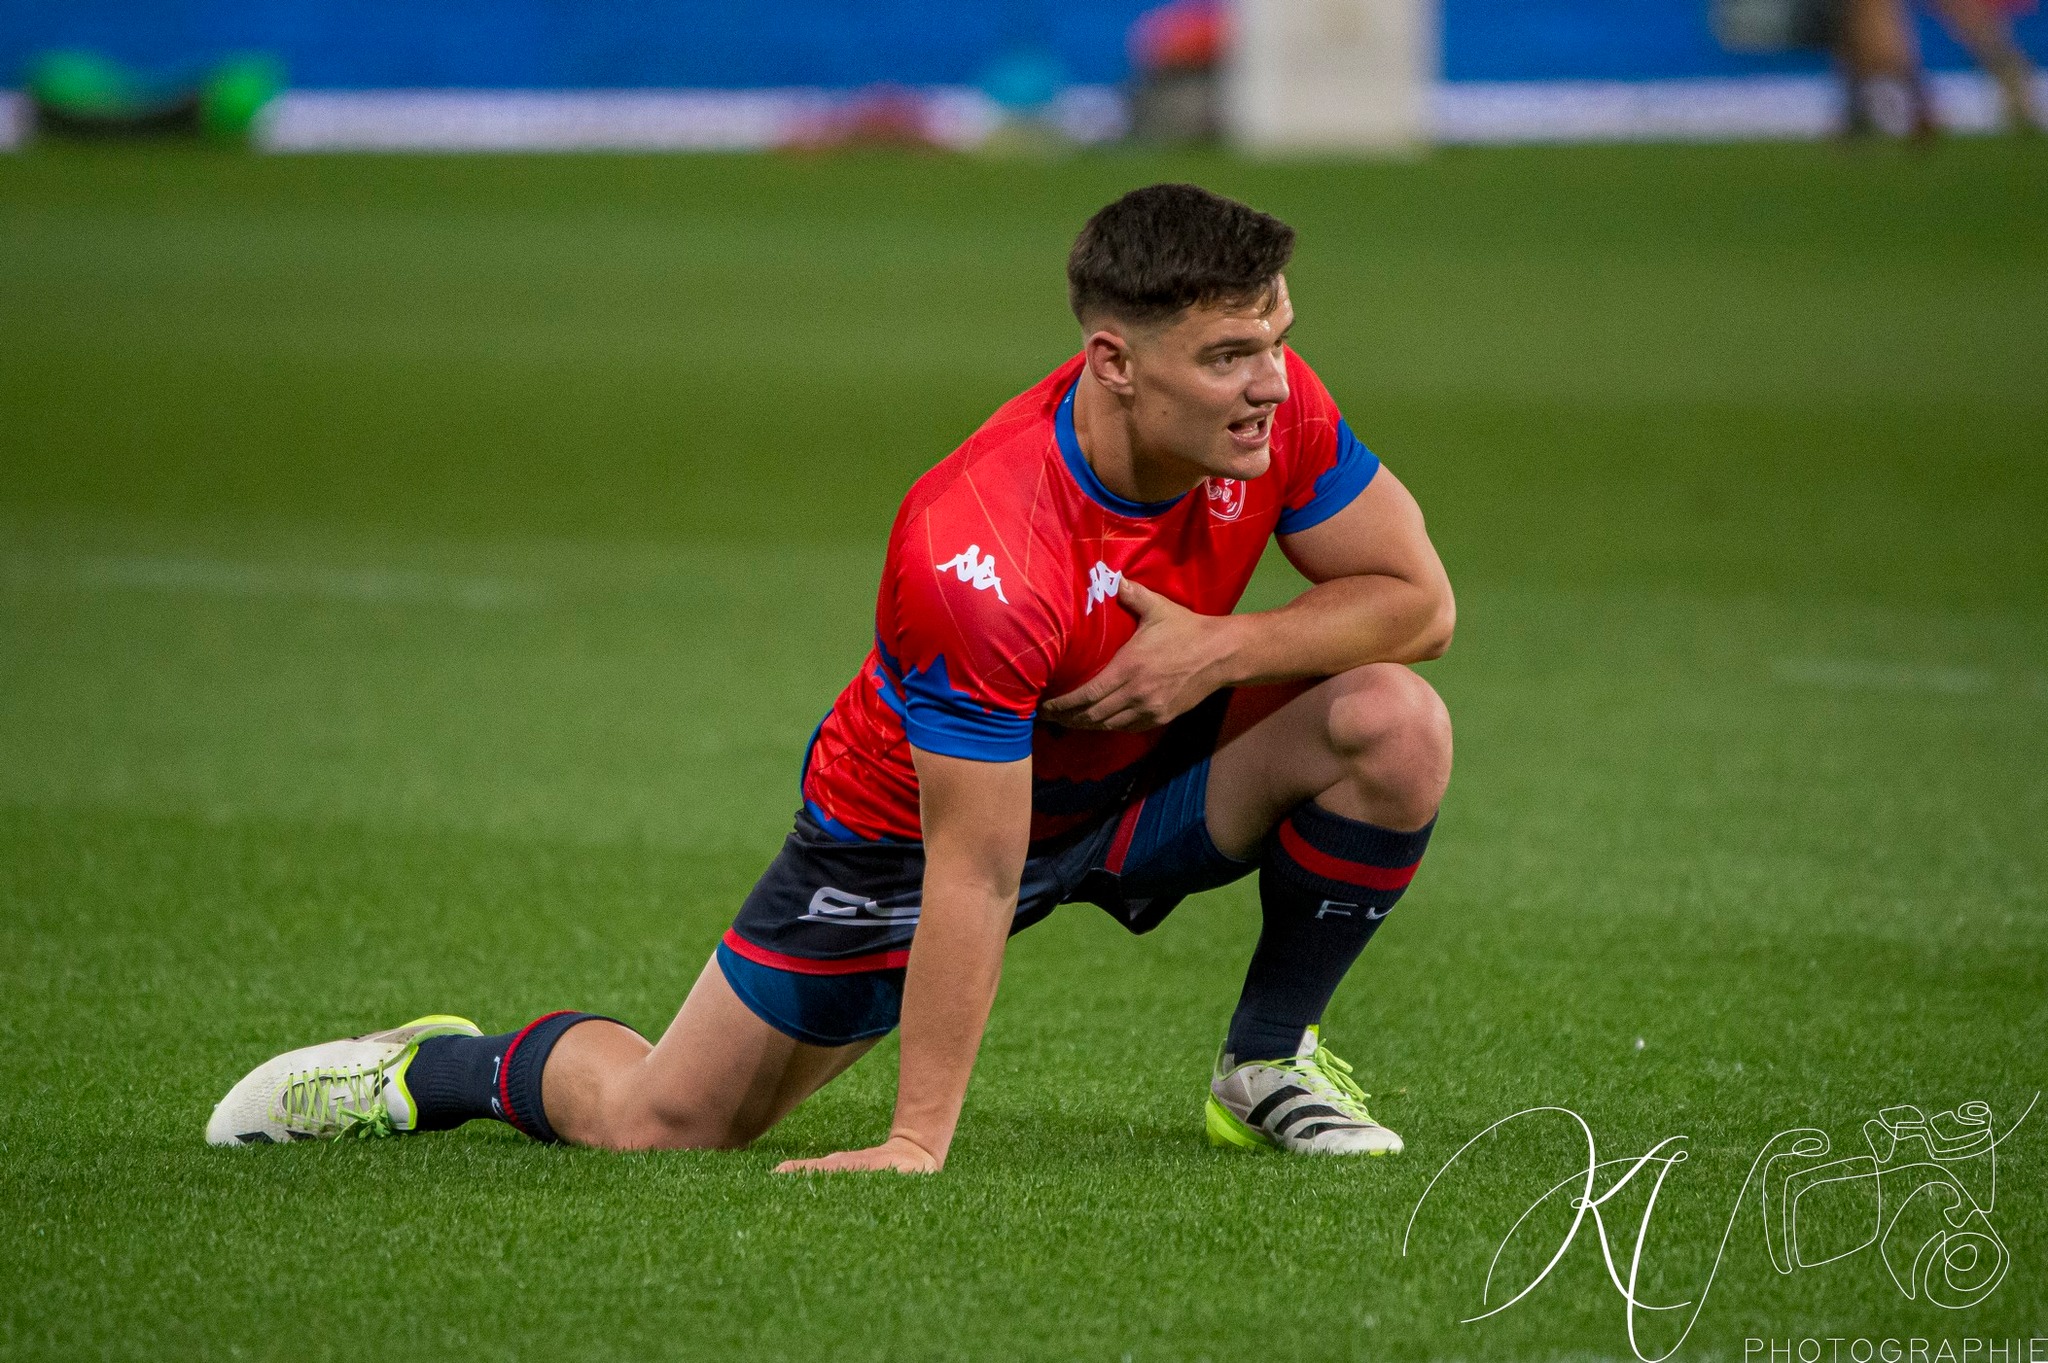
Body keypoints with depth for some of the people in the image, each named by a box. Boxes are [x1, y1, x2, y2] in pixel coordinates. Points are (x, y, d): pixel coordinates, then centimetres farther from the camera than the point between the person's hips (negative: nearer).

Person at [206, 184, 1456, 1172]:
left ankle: (1270, 1066, 1)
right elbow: (973, 873, -35)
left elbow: (1419, 601, -12)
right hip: (915, 815, -5)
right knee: (653, 1128, -4)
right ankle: (436, 1068, 29)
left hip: (1146, 774, 5)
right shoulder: (977, 556, -40)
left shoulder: (1270, 403, -24)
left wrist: (1224, 646, -30)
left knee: (1393, 723, -21)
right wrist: (918, 1143, -31)